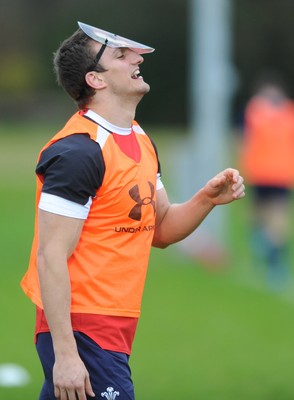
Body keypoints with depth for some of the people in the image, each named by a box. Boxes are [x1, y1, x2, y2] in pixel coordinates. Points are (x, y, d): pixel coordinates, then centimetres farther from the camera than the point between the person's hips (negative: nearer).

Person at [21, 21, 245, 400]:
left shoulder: (141, 140, 13)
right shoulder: (79, 152, -16)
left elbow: (160, 230, 22)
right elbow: (50, 258, -19)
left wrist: (207, 199, 2)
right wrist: (64, 354, -24)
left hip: (116, 329, 9)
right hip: (82, 332, -9)